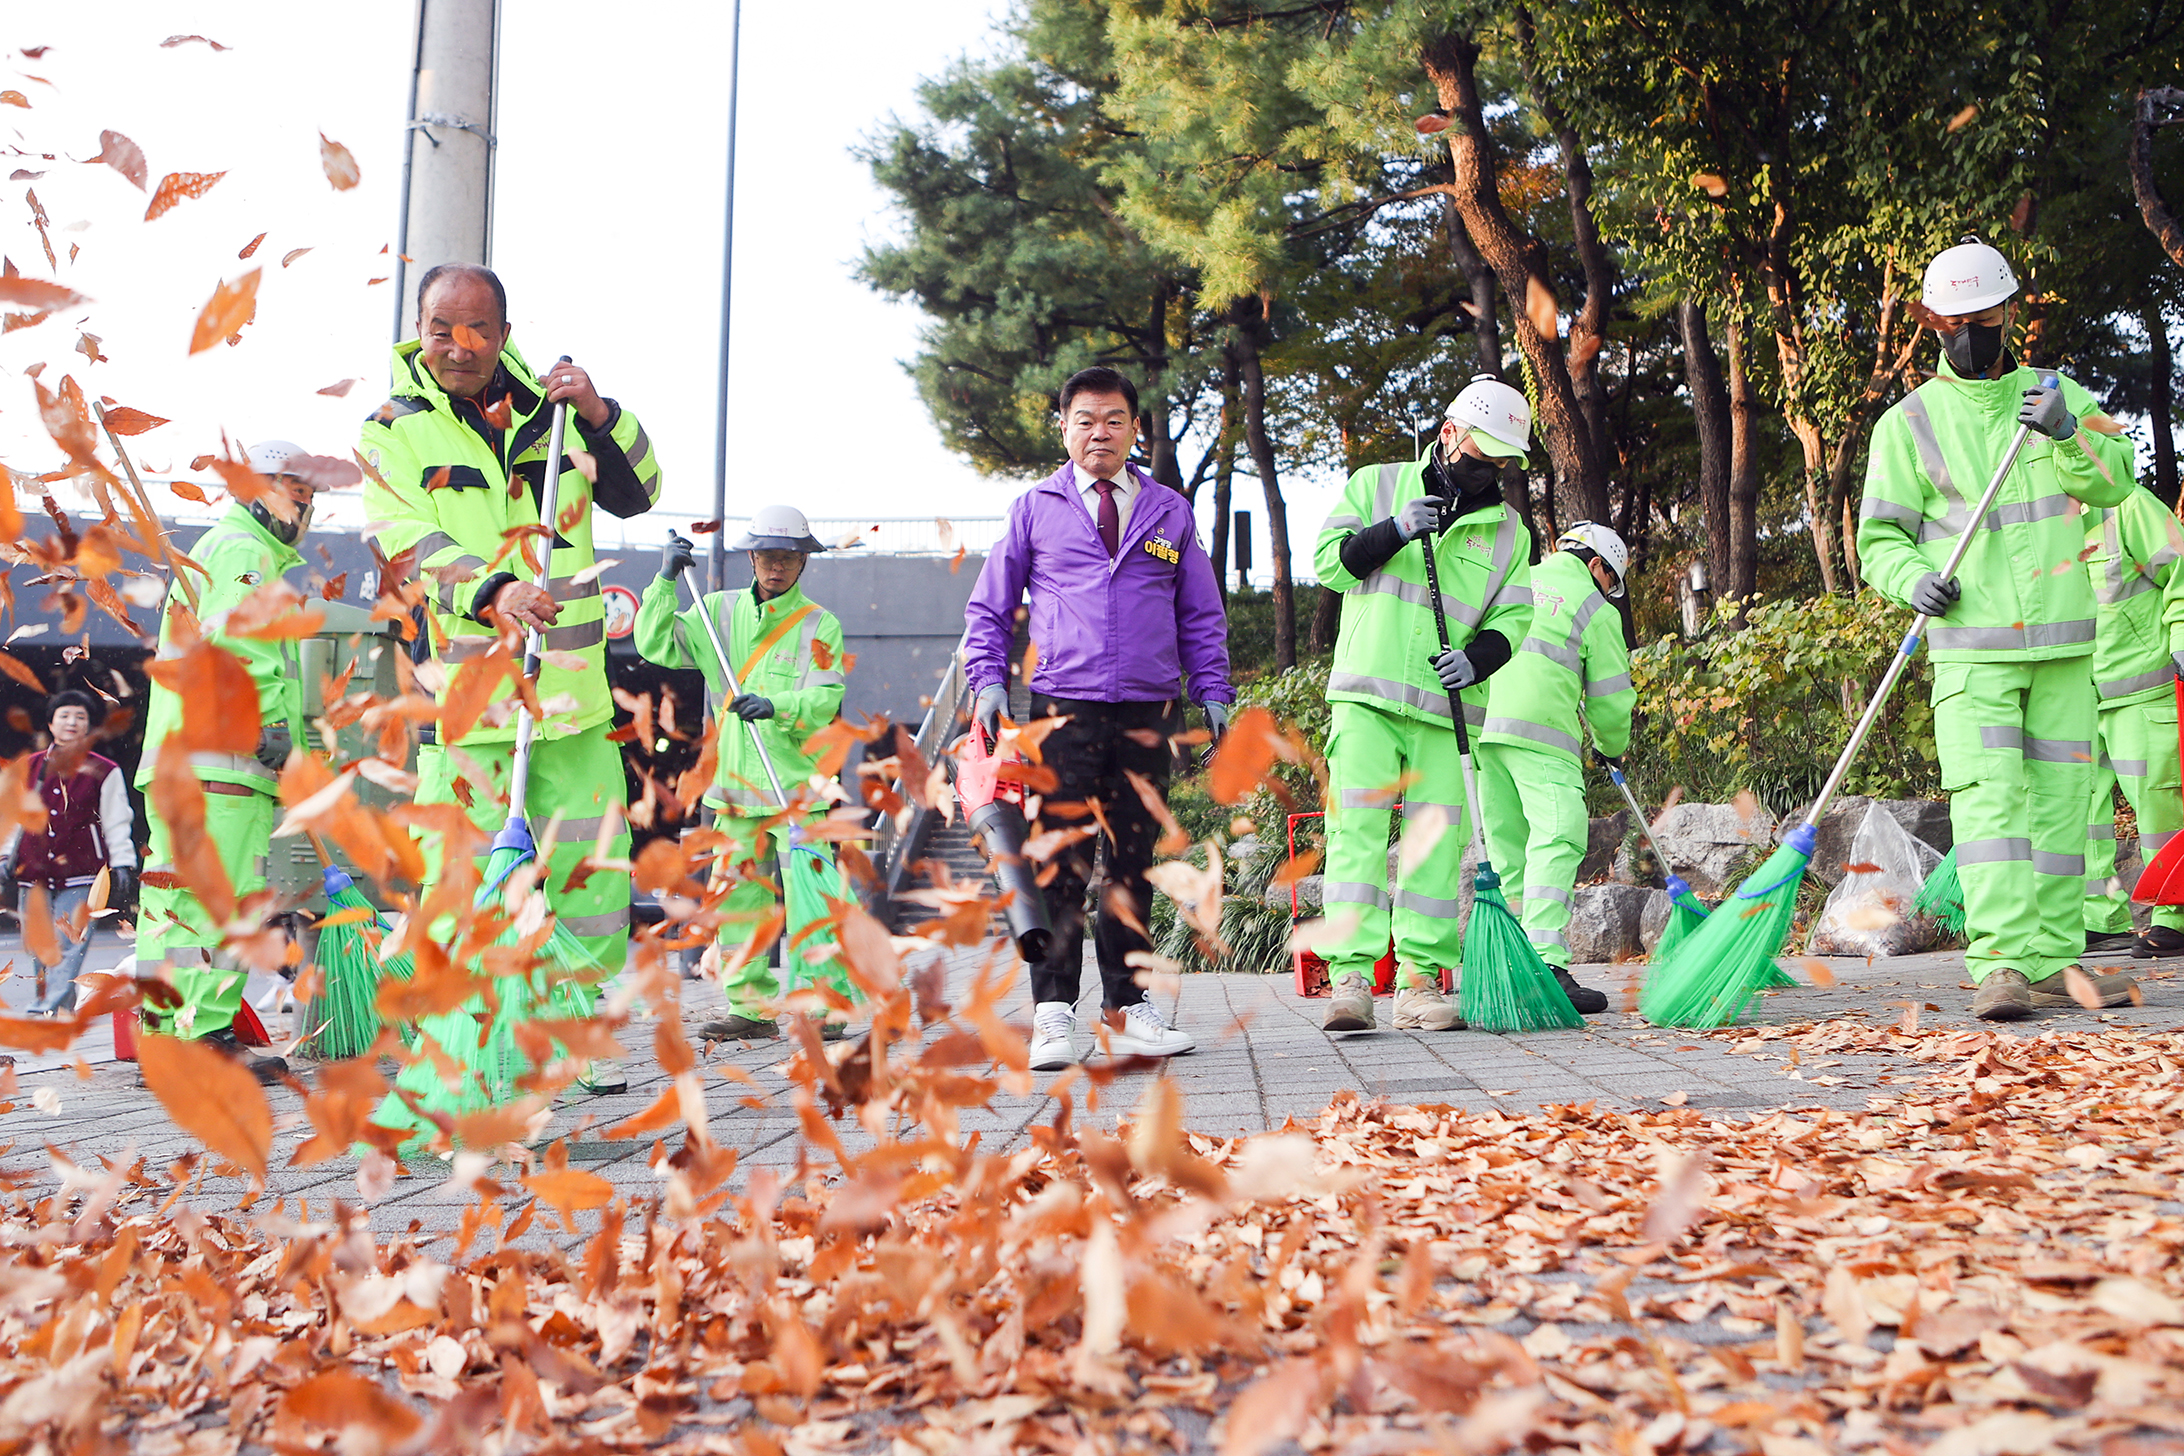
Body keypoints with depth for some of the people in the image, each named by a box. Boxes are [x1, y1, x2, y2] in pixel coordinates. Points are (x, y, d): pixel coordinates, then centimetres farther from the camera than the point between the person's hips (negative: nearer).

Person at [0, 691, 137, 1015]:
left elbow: (117, 824, 6)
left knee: (68, 946, -13)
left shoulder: (104, 772, 5)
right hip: (34, 872, 4)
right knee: (39, 948, 4)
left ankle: (48, 1011, -17)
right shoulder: (30, 768, 14)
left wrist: (122, 867, 2)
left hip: (81, 874, -4)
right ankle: (56, 1005, 13)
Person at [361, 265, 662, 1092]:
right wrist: (491, 592, -28)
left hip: (571, 688, 3)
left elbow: (634, 496, 11)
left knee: (593, 868, 6)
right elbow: (406, 542, -11)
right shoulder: (393, 430, 2)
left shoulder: (550, 409, 11)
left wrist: (599, 418, -7)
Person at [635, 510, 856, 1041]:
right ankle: (752, 1007, 15)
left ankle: (826, 1006, -4)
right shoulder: (720, 611, 12)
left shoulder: (820, 625, 1)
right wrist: (667, 581, -4)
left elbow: (825, 700, -11)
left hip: (797, 781, -4)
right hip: (735, 782, 4)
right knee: (735, 896, 6)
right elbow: (656, 645, 5)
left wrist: (775, 707, -28)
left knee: (807, 895, -11)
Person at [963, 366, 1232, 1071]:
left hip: (1148, 714, 2)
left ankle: (1125, 1007, 13)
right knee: (1060, 864, -7)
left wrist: (1212, 689, 8)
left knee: (1134, 864, 6)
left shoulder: (1170, 512, 15)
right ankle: (1053, 1012, -5)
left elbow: (1202, 614, 18)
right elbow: (989, 606, 14)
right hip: (1063, 710, -2)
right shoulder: (1035, 509, 11)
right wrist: (988, 679, 1)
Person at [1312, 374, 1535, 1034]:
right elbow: (1329, 561, 3)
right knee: (1357, 830, -12)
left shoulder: (1508, 531, 14)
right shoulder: (1376, 484, 10)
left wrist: (1476, 659, -12)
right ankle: (1349, 978, -14)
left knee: (1437, 842, -2)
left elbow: (1511, 617, 9)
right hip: (1366, 694, -2)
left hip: (1447, 705, 2)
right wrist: (1394, 530, -12)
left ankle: (1420, 983, 3)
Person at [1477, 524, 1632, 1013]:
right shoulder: (1596, 609, 8)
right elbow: (1611, 698, 10)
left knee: (1507, 849, 11)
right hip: (1541, 733, -6)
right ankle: (1547, 966, -27)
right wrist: (1612, 749, 27)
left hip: (1481, 727, 6)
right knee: (1557, 840, -13)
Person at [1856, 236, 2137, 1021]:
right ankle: (1998, 965, -20)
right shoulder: (1909, 420, 5)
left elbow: (2115, 481, 2)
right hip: (1971, 643, -3)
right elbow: (1881, 535, 4)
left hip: (2064, 640, 3)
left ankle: (2052, 963, 12)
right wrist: (1913, 577, -16)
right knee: (1988, 796, -15)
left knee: (2060, 800, 5)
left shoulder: (2058, 394, 13)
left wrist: (2069, 435, -17)